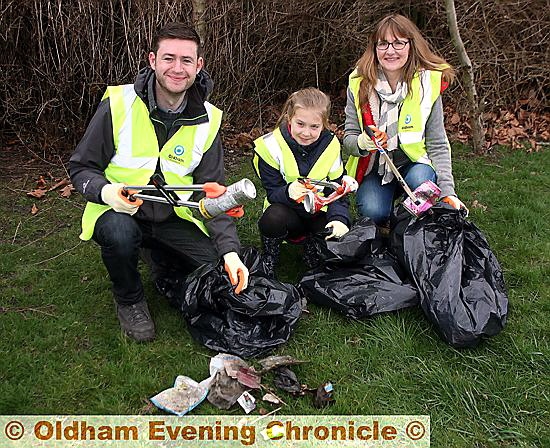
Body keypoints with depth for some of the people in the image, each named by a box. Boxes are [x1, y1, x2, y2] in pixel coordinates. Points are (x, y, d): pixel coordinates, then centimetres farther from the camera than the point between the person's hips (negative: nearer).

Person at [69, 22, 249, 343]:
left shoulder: (207, 120, -4)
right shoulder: (119, 104, -14)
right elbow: (81, 168, -6)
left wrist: (230, 250, -19)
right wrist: (105, 191, -31)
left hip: (173, 217, 3)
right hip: (118, 211, -3)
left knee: (220, 269, -13)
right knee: (120, 232, -37)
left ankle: (162, 260, 20)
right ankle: (129, 300, -4)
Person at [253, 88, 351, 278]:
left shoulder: (331, 145, -8)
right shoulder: (272, 145, -15)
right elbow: (272, 193, -13)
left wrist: (339, 218, -26)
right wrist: (287, 192, -38)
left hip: (319, 214, 2)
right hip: (288, 213, -2)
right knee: (274, 217, -37)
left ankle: (310, 245, 9)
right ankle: (268, 261, -5)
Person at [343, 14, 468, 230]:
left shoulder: (428, 82, -11)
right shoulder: (359, 84, -9)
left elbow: (437, 145, -8)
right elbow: (348, 138, -6)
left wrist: (447, 191, -18)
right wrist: (363, 143, -31)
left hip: (413, 163, 0)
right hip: (374, 166, 0)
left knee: (420, 182, -33)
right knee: (373, 212, -27)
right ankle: (382, 229, 11)